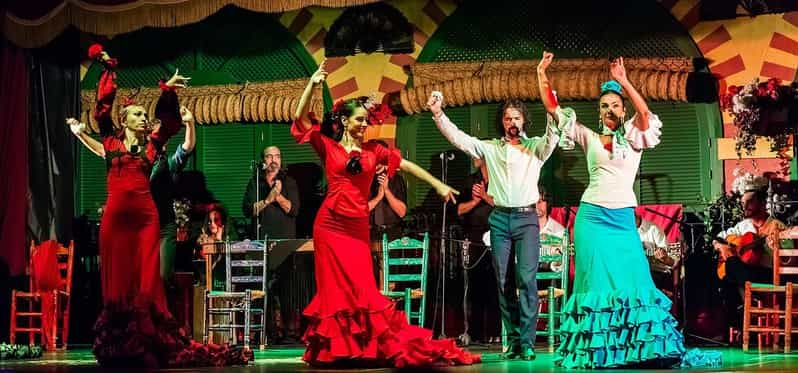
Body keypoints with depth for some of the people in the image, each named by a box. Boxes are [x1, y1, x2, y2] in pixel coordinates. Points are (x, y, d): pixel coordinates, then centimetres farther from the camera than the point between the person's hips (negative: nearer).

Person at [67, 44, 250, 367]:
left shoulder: (151, 144, 14)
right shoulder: (111, 140, 9)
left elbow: (169, 119, 11)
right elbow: (103, 105, 4)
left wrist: (168, 90, 0)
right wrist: (108, 70, 5)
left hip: (145, 214, 2)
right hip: (115, 215, -1)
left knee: (146, 280, 0)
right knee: (117, 278, 1)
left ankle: (147, 344, 1)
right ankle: (117, 345, 4)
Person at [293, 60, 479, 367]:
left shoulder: (373, 150, 10)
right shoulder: (328, 147, 3)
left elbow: (406, 165, 12)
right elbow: (301, 118, -5)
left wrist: (438, 185, 11)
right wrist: (313, 85, -14)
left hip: (358, 226, 2)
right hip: (330, 224, -2)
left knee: (360, 288, -1)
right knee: (335, 287, 1)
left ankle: (364, 347, 3)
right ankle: (333, 349, 5)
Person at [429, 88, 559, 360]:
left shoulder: (535, 147, 8)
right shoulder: (490, 148, 14)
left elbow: (552, 138, -13)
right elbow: (458, 138, 8)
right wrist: (438, 114, -5)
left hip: (526, 218, -3)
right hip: (500, 218, 3)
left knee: (527, 279, -12)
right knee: (503, 282, 1)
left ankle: (527, 343, -12)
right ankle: (512, 341, 6)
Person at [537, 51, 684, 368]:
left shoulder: (634, 138, 8)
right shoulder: (590, 139, 10)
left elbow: (646, 114, -12)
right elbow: (552, 108, 9)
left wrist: (624, 81, -16)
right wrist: (542, 74, 4)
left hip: (623, 220, 0)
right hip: (592, 217, 0)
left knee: (632, 281, -4)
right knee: (596, 282, -2)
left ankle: (639, 350, 1)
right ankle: (596, 350, 2)